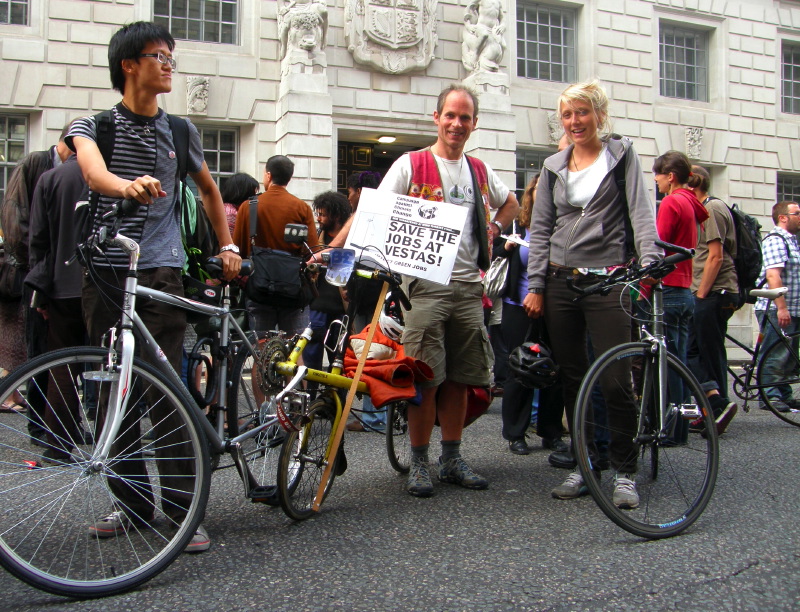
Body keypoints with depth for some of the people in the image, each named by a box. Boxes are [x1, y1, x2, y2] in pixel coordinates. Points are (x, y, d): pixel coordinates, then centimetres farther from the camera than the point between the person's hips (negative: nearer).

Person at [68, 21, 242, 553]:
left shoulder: (180, 131, 10)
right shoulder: (94, 125, 4)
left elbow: (209, 189, 26)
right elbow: (93, 169, -21)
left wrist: (227, 245, 20)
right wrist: (129, 186, -42)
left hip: (160, 270, -1)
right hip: (104, 270, 1)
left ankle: (185, 509, -3)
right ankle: (133, 502, 18)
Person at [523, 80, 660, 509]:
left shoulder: (622, 156, 6)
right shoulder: (554, 167, 14)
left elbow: (641, 214, -5)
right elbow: (540, 229, 12)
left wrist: (648, 265, -21)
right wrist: (535, 285, 3)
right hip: (561, 284, 4)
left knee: (615, 381, -7)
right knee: (572, 380, 8)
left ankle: (624, 472, 7)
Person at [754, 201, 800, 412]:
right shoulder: (775, 240, -12)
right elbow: (772, 275, -22)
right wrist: (781, 307, -27)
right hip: (776, 309, -9)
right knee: (776, 355, -7)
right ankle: (770, 396, -2)